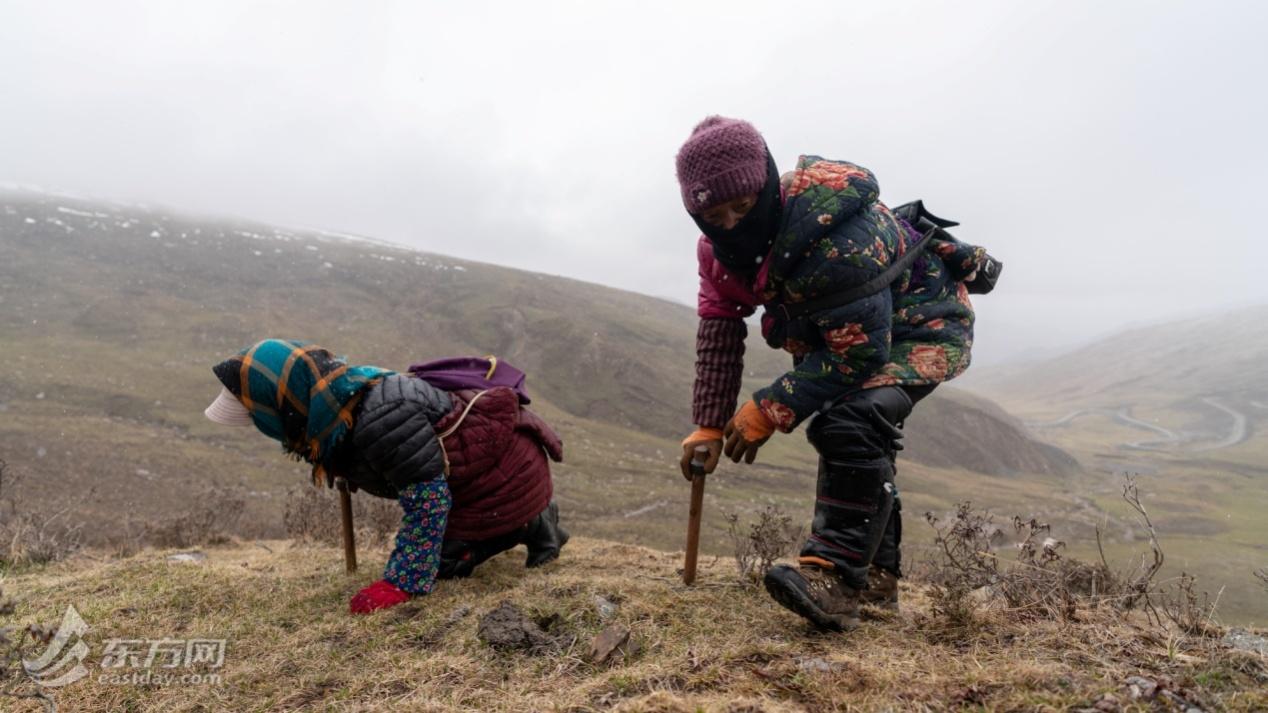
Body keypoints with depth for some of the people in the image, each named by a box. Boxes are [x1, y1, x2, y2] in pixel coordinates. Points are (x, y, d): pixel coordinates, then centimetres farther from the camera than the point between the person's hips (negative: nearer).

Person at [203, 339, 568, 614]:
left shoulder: (380, 416, -35)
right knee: (431, 551, 15)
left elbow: (428, 496, -32)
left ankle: (532, 525, 3)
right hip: (471, 467, 9)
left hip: (503, 470, -9)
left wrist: (402, 583, -29)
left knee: (442, 560, -6)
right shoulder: (338, 411, -5)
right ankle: (523, 519, 22)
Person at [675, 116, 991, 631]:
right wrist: (708, 425, -13)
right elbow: (718, 333, -9)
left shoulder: (837, 235, -39)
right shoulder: (720, 245, -15)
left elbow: (859, 352, -35)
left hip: (927, 326, -9)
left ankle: (835, 576, -25)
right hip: (852, 328, 9)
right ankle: (876, 578, 29)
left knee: (853, 421, -32)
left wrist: (768, 412, -32)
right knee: (836, 430, 13)